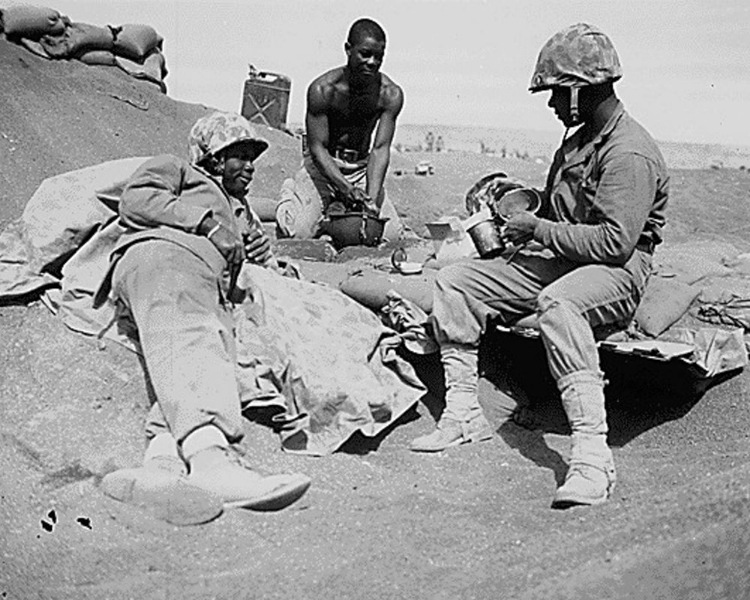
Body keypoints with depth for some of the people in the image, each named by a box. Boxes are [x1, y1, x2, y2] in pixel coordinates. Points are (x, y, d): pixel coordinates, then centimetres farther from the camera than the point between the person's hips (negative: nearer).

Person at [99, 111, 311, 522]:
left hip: (214, 294, 5)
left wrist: (268, 265, 12)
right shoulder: (175, 170, 32)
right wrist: (205, 220, 3)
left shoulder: (244, 217, 46)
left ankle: (165, 461, -55)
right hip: (163, 252, -5)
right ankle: (210, 455, -63)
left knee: (214, 362, -30)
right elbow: (135, 200, 11)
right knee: (185, 337, -38)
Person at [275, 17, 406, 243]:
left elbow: (380, 149, -16)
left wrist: (372, 197, -32)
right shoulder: (322, 89, -20)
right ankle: (289, 196, 15)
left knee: (393, 234, -12)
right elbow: (317, 146, -19)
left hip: (362, 167, 3)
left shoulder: (390, 94, -13)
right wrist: (345, 187, -34)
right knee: (298, 232, -22)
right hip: (321, 165, -3)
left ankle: (340, 209, 16)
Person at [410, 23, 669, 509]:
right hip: (559, 262, 10)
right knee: (454, 281, -2)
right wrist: (522, 212, 11)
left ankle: (592, 454, -43)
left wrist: (539, 229, -16)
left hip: (617, 271, -10)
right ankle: (463, 412, -2)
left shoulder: (629, 152, -15)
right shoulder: (579, 140, 17)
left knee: (557, 303, -43)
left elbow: (615, 241, -24)